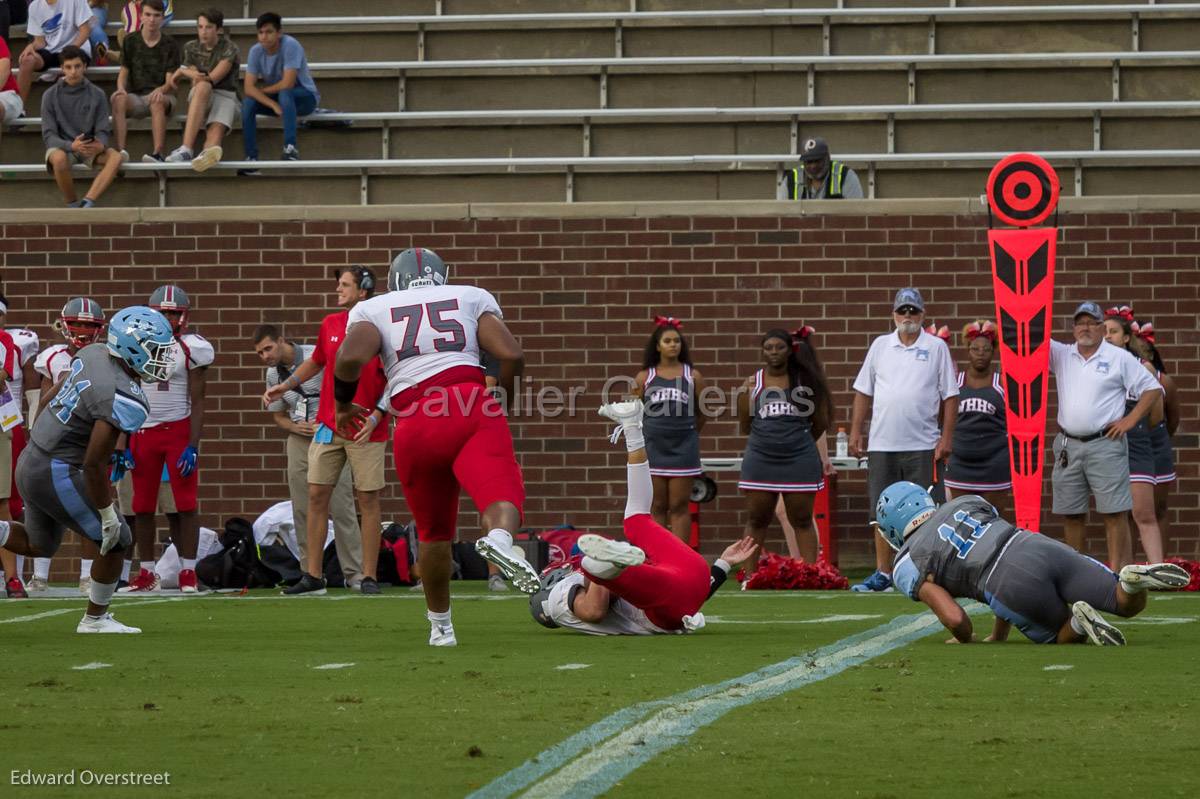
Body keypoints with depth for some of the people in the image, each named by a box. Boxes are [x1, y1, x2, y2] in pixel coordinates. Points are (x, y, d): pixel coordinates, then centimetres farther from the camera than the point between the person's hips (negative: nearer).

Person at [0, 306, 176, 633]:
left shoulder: (94, 354, 0)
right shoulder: (124, 400, -25)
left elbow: (48, 401, 13)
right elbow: (93, 465, -25)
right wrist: (108, 515, -14)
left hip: (31, 460, 9)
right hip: (58, 475, -9)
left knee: (39, 546, 26)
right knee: (117, 542, 7)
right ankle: (95, 619, 20)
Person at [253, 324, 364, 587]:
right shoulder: (273, 375, 7)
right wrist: (295, 427, -4)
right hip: (300, 441, 5)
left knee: (341, 506, -9)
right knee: (302, 511, 3)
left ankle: (355, 573, -7)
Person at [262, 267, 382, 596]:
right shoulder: (330, 325, 8)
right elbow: (316, 362, 24)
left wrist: (376, 417, -16)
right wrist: (285, 386, 13)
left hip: (366, 430, -5)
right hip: (328, 426, 5)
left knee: (368, 499, 0)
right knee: (317, 495, 3)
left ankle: (369, 576, 7)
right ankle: (313, 575, 8)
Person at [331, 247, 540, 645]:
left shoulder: (373, 310, 20)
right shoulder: (471, 299, 22)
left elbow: (350, 359, 0)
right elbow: (511, 355, 8)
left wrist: (343, 404, 17)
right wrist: (503, 398, 26)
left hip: (416, 423, 1)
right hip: (473, 404, -1)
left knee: (434, 530, 19)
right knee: (500, 491, -19)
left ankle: (440, 623, 32)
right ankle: (500, 538, -53)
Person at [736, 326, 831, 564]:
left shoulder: (805, 380, 1)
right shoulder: (753, 383, 5)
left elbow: (821, 424, 5)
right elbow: (745, 428, 10)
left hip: (799, 461, -2)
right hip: (760, 461, 2)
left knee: (802, 521, 4)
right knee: (756, 520, 7)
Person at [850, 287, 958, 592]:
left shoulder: (936, 348, 3)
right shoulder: (880, 346, 11)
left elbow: (949, 396, 2)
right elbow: (863, 392, 13)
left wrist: (947, 436, -5)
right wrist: (856, 431, 7)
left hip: (921, 446, -3)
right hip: (882, 443, 3)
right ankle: (882, 574, 10)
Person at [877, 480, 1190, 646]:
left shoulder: (909, 566, 13)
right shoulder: (967, 503, 31)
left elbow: (954, 618, 0)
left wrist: (966, 641, 25)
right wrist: (998, 635, 41)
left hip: (1016, 587, -4)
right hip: (1047, 549, 4)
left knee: (1071, 636, 20)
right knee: (1131, 605, 13)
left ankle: (1080, 621, -12)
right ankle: (1133, 580, -20)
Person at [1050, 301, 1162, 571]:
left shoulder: (1120, 359, 1)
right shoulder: (1062, 355, 11)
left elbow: (1152, 389, 2)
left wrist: (1129, 421, -6)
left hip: (1105, 445, -4)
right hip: (1068, 445, 4)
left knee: (1114, 512, -8)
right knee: (1070, 513, 8)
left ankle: (1117, 570, -10)